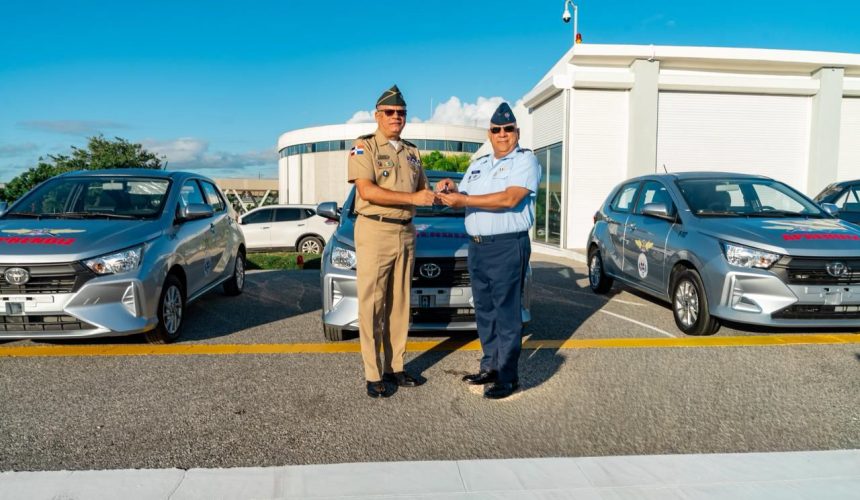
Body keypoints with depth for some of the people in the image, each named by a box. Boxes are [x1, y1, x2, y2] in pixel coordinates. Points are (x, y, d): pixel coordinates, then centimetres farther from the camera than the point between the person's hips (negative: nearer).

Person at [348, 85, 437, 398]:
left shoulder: (412, 151, 16)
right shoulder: (364, 146, -4)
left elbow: (422, 190, 24)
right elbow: (367, 191, -17)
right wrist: (413, 198, -21)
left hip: (406, 232, 6)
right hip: (374, 231, -6)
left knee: (399, 305, 10)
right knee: (371, 307, -4)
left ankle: (394, 367, 20)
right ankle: (373, 376, 2)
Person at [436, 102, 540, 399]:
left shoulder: (525, 161, -4)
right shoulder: (478, 165, 21)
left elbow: (510, 198, -19)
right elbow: (462, 197, 19)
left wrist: (463, 199, -18)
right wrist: (450, 189, -5)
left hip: (508, 247, -7)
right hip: (477, 246, 8)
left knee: (506, 313, -4)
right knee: (484, 311, 12)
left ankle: (508, 376, 2)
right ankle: (490, 366, 22)